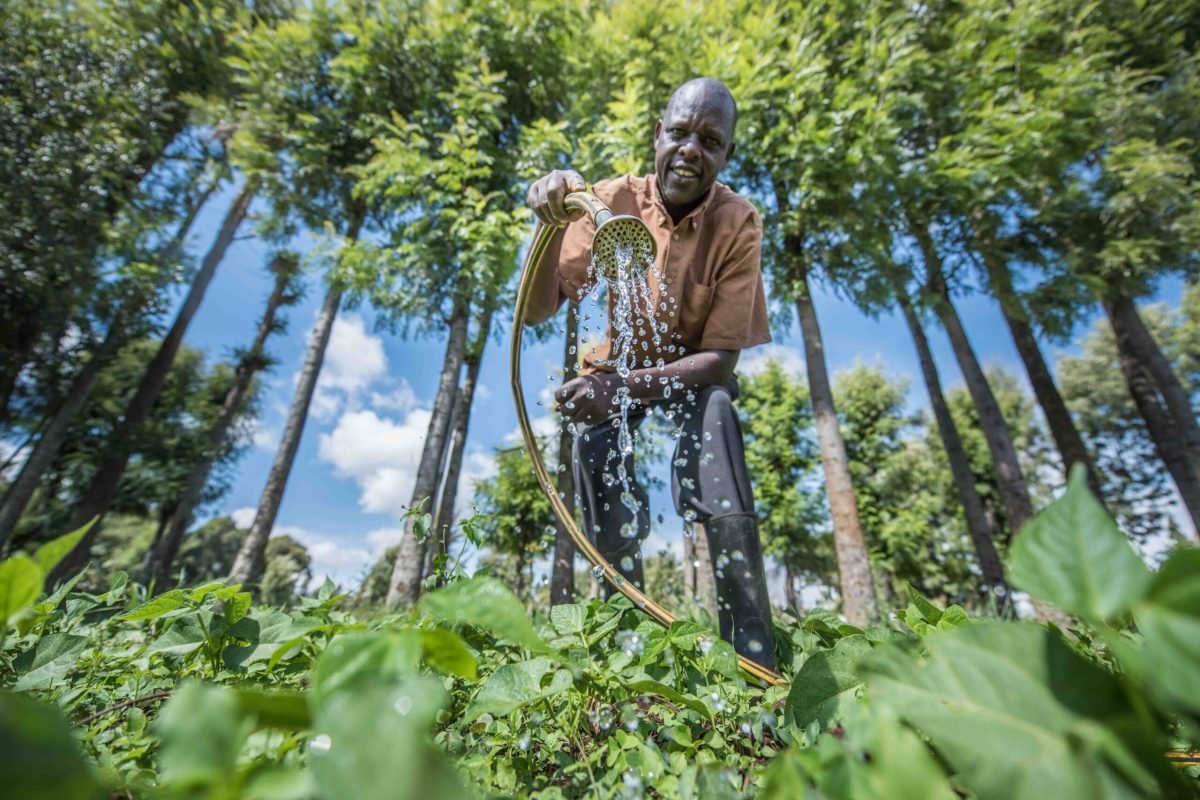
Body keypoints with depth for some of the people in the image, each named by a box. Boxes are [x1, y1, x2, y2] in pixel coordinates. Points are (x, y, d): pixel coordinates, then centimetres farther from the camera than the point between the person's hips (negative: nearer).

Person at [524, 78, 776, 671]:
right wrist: (551, 227, -36)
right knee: (593, 439, -30)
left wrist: (626, 386, -35)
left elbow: (721, 356, -20)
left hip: (693, 372, -1)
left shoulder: (737, 222, -14)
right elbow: (537, 313, -18)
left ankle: (754, 659, -26)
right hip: (614, 369, 1)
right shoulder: (611, 200, -11)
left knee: (717, 405, -34)